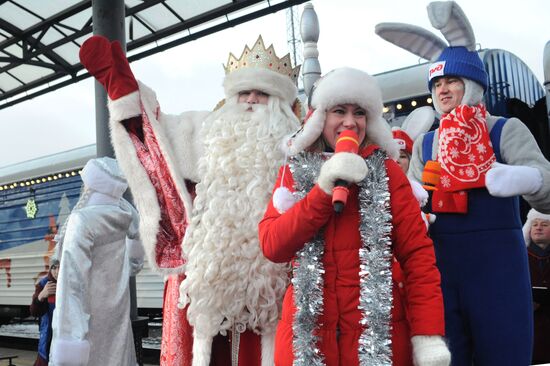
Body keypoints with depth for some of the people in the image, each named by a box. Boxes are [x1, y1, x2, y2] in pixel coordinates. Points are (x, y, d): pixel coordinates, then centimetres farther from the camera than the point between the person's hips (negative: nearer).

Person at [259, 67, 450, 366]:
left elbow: (418, 253, -5)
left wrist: (428, 335, -13)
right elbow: (272, 246, -8)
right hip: (306, 332, 1)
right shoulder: (294, 172, 4)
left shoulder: (386, 171, 0)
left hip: (379, 334, -1)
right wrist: (323, 190, -17)